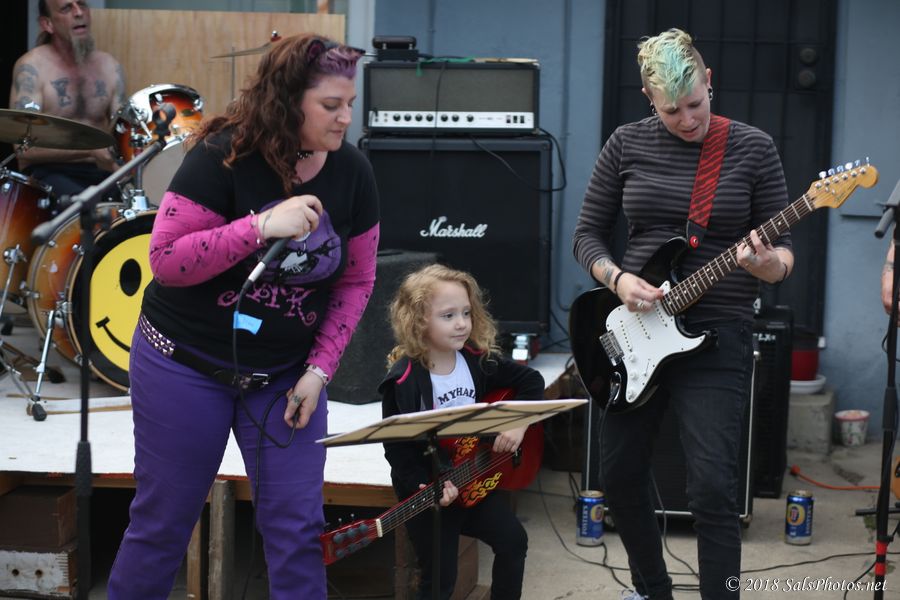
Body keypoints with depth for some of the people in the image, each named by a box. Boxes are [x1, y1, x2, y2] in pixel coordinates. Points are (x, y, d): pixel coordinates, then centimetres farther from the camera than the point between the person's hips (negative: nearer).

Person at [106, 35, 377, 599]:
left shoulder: (353, 172, -4)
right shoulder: (223, 157, -17)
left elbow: (356, 280, 3)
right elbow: (166, 260, -21)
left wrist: (319, 370, -5)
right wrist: (262, 226, -31)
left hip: (286, 375, 3)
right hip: (187, 364, -3)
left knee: (298, 528, 0)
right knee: (163, 521, 8)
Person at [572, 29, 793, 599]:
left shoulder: (753, 148, -4)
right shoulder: (627, 144, 1)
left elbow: (783, 253, -2)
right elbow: (588, 232, 7)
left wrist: (766, 263, -25)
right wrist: (617, 279, -12)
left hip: (717, 337, -3)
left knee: (713, 487, -12)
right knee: (620, 474, 12)